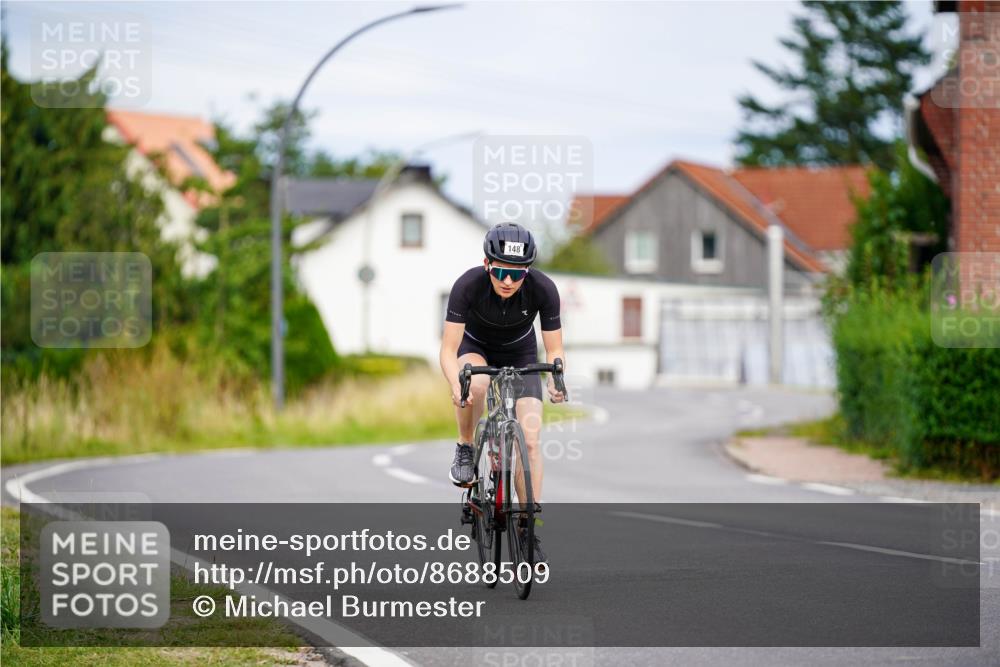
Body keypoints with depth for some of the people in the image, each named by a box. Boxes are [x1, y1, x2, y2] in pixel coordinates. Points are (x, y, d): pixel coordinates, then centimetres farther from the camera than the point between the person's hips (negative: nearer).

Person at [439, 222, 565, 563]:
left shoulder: (543, 289, -29)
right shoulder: (468, 285, -33)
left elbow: (554, 349, -21)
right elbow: (449, 349, -32)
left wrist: (556, 378, -43)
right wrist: (455, 383, -52)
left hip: (520, 353, 1)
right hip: (475, 347, -1)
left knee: (529, 439, -14)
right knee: (475, 382, -38)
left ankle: (529, 534, -9)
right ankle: (465, 450, -10)